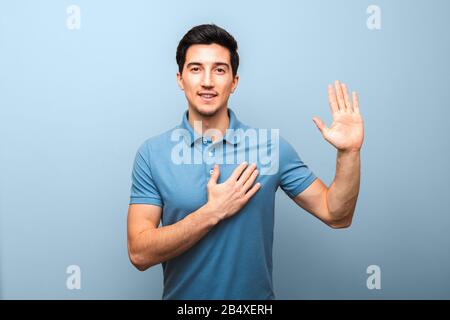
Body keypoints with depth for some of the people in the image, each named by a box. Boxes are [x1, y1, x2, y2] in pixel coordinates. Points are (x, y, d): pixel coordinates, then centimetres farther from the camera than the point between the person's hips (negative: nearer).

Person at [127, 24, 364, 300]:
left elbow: (336, 215, -8)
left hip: (256, 297, 1)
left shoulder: (272, 146, -11)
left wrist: (349, 151, -22)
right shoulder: (151, 153, -13)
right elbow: (140, 254, -17)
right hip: (182, 294, 0)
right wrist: (213, 211, -24)